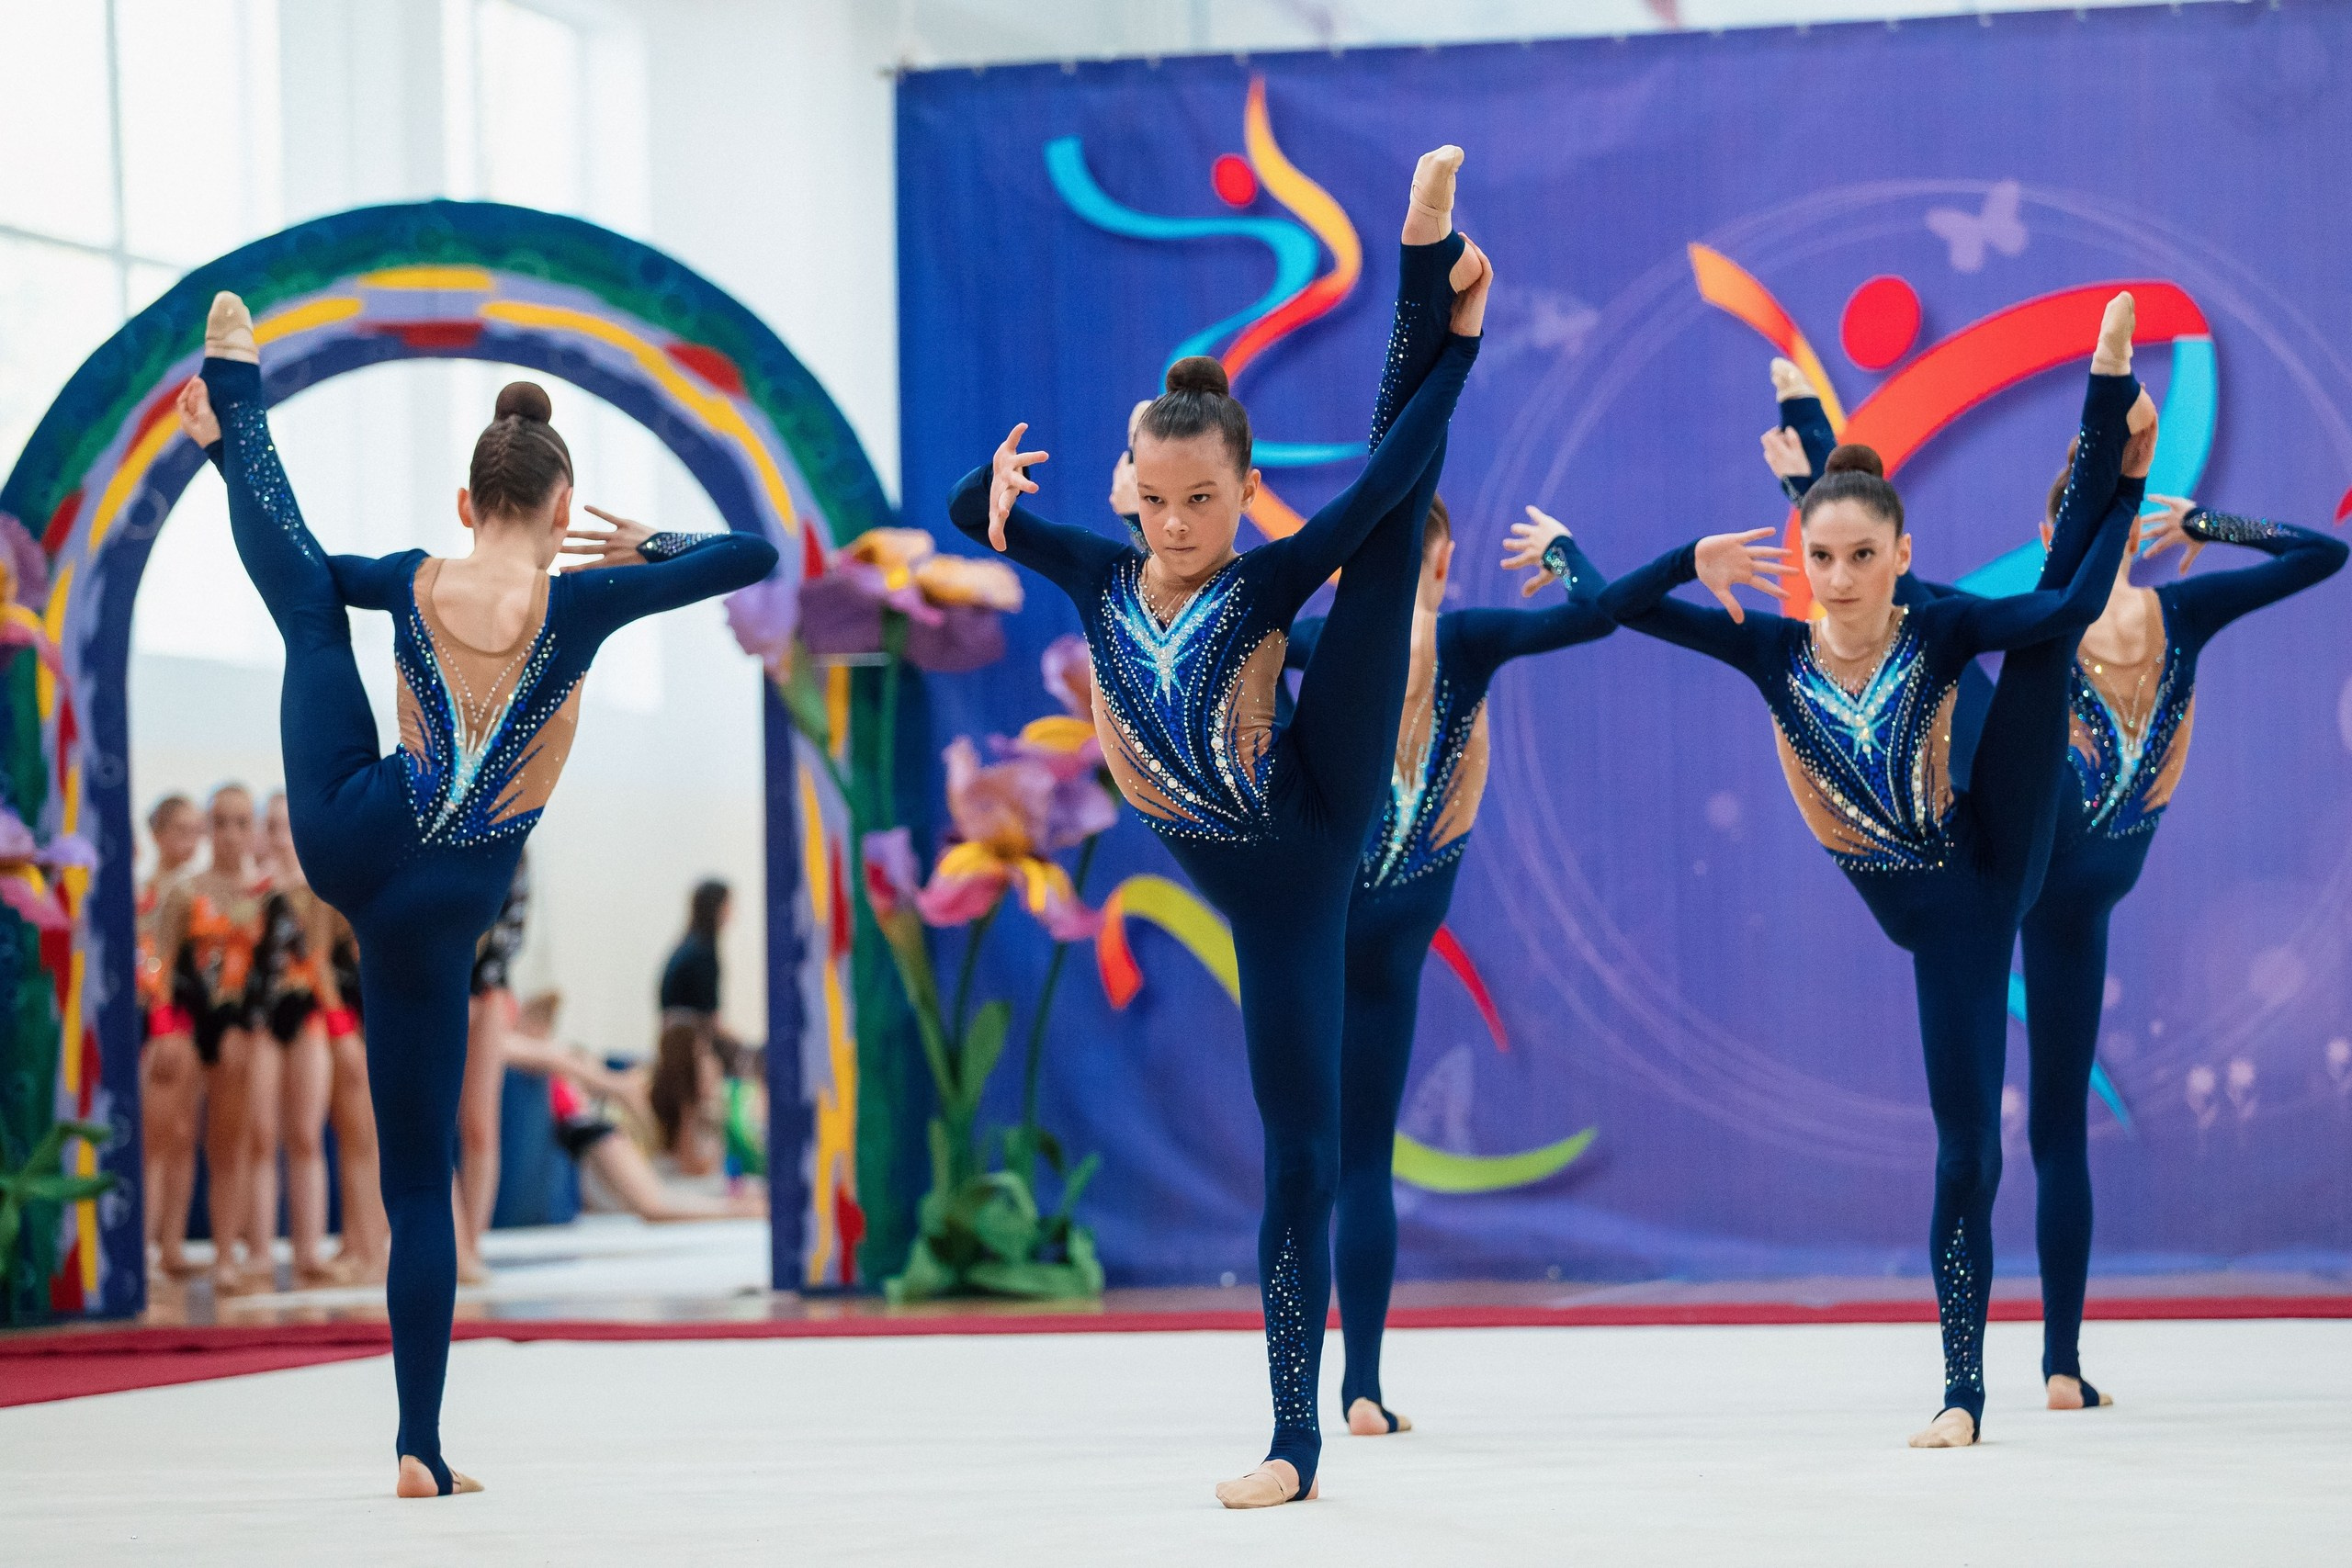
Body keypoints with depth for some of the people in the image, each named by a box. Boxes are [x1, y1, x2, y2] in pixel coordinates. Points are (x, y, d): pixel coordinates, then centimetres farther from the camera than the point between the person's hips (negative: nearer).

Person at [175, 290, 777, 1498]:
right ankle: (420, 1446, 5)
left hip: (350, 839, 2)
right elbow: (758, 555, -7)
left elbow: (308, 567, 19)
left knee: (309, 602, 23)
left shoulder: (414, 583, -3)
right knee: (421, 1174, 6)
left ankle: (236, 407, 45)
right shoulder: (579, 601, -13)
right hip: (442, 907, -2)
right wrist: (646, 547, 9)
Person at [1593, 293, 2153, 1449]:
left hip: (1994, 863, 0)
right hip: (1933, 916, 0)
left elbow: (2074, 602, -22)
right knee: (1966, 1144, -1)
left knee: (2048, 628, -11)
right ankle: (1963, 1393, 6)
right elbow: (1617, 608, -8)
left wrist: (2123, 483, -21)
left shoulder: (1941, 632, -11)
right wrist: (1699, 560, -20)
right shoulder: (1775, 652, -6)